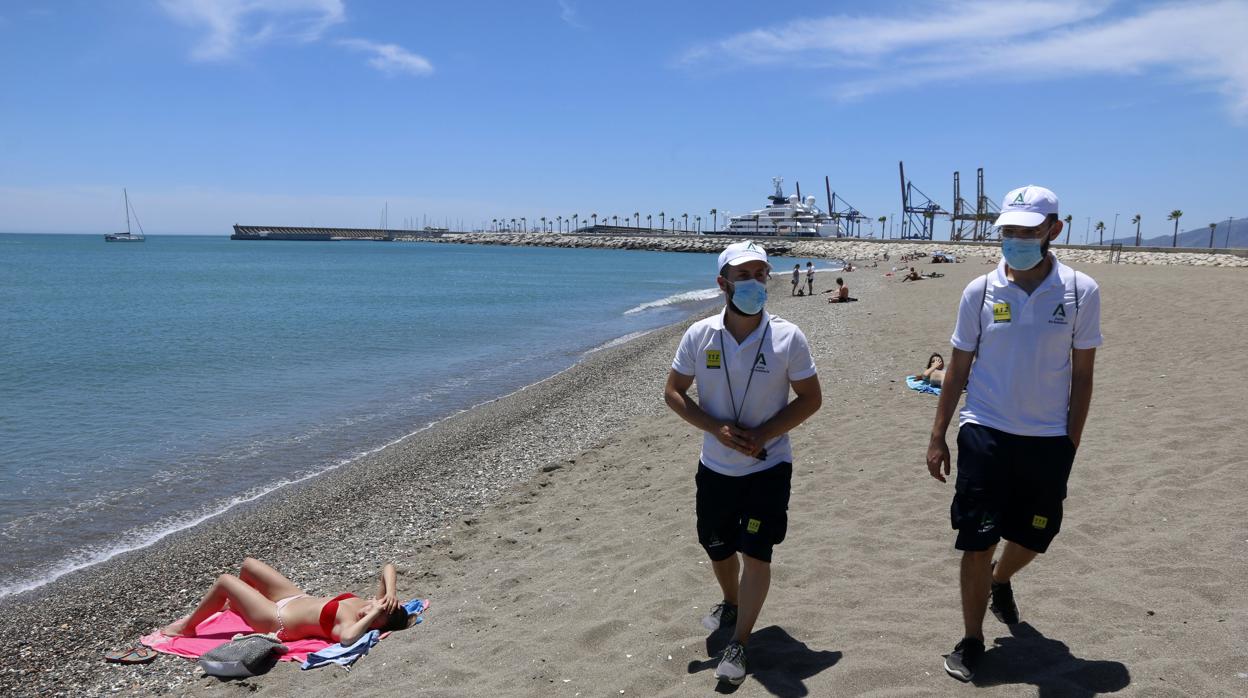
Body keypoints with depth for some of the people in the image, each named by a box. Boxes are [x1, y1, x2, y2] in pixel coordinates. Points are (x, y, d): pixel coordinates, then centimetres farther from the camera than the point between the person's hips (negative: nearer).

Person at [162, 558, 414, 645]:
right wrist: (390, 592, -35)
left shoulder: (350, 626, -38)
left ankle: (187, 627, 28)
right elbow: (388, 568, -18)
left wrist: (375, 613, -54)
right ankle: (235, 602, 54)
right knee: (247, 564, 20)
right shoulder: (371, 604, -18)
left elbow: (348, 637, -63)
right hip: (297, 597, 8)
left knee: (224, 581, 0)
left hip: (277, 620, -8)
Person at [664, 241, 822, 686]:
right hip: (715, 466, 3)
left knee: (755, 551, -4)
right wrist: (717, 429, -18)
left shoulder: (788, 337, -13)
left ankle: (739, 644, 13)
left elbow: (811, 398, -6)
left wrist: (762, 434, -19)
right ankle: (731, 603, 50)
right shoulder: (699, 336, -10)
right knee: (717, 545, 19)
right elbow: (673, 393, -3)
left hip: (769, 465, -3)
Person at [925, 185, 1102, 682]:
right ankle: (971, 641, 21)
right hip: (984, 435, -1)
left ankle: (1000, 582, 51)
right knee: (977, 543, 2)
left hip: (1048, 441, 1)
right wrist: (937, 436, 2)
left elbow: (1082, 375, 1)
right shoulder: (980, 291, -4)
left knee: (1031, 538, 17)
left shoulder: (1080, 292, -5)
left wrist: (1071, 444, 1)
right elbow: (958, 368, 3)